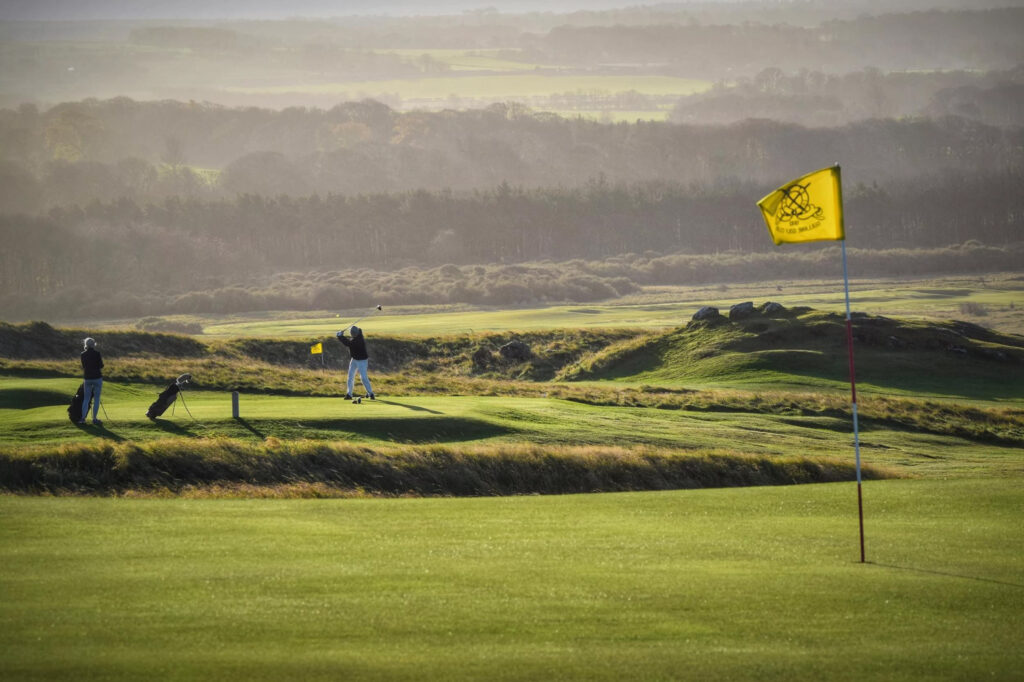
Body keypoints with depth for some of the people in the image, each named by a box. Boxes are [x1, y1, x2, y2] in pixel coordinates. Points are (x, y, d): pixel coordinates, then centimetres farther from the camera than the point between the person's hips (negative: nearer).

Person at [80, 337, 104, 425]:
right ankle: (94, 418, 2)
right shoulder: (97, 353, -9)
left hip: (87, 378, 3)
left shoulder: (83, 354, 2)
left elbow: (83, 367, 12)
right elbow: (101, 367, -6)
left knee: (86, 398, 11)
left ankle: (83, 418, 3)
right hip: (97, 378, -3)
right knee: (96, 398, 4)